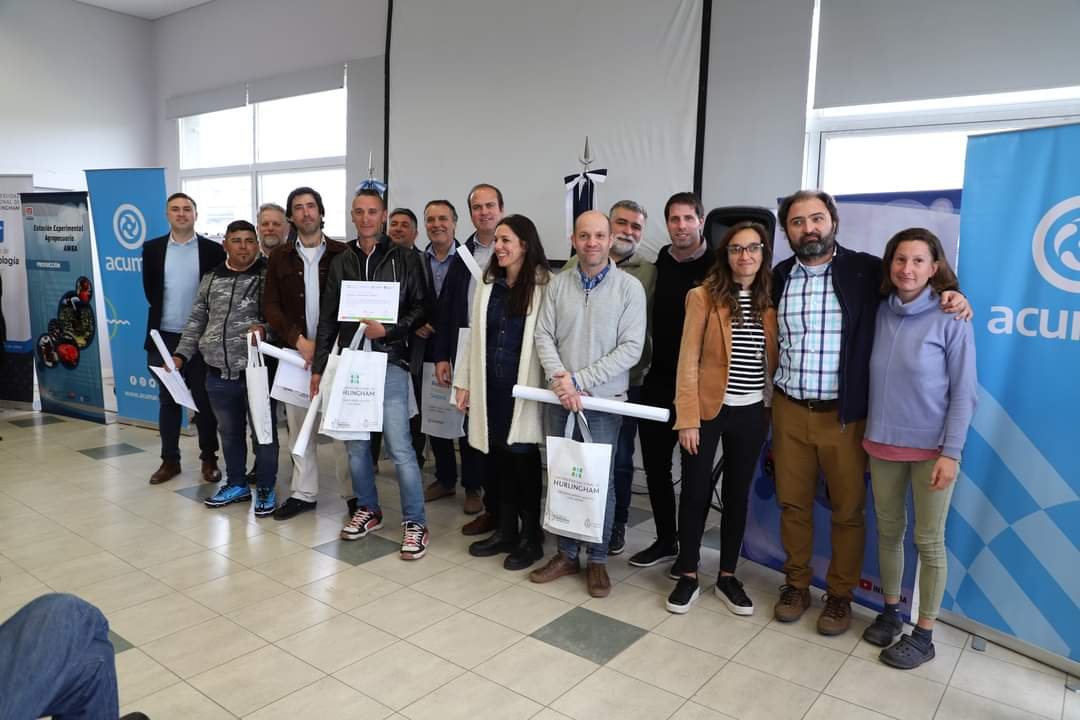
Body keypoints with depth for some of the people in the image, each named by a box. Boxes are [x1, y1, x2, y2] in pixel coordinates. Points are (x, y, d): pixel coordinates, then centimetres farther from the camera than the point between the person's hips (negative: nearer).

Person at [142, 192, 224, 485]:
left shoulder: (213, 250, -2)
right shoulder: (152, 248, 6)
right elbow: (150, 290, 10)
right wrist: (164, 315, 7)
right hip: (164, 336, 3)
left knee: (204, 399, 5)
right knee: (167, 399, 10)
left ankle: (209, 458, 16)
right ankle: (170, 460, 19)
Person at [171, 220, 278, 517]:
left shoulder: (269, 275, -4)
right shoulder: (211, 279, 11)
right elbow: (196, 322, 15)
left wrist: (265, 328, -30)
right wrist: (181, 355, 8)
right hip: (219, 375, 5)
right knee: (230, 433, 17)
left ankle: (266, 489, 21)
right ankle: (236, 484, 33)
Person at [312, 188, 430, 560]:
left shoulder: (404, 258, 1)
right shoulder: (340, 262, 12)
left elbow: (420, 308, -1)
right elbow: (328, 319, 12)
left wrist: (388, 329, -16)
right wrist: (318, 366, 10)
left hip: (389, 362, -4)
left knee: (399, 447, -7)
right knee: (355, 443, 12)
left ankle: (415, 522, 6)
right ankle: (368, 510, 30)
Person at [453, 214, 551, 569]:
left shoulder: (544, 285, -6)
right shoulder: (488, 284, 12)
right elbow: (475, 336, 13)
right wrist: (464, 381, 11)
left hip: (523, 386, -5)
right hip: (490, 385, 5)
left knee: (523, 457, 2)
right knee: (499, 457, 11)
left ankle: (531, 537, 18)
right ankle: (506, 530, 26)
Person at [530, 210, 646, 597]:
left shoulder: (630, 287, -4)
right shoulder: (558, 284, 4)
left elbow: (631, 348, -10)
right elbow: (544, 336, 2)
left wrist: (579, 380, -14)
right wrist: (560, 379, -15)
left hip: (604, 400, -3)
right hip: (560, 400, 3)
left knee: (600, 479, 4)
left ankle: (598, 560, 21)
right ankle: (566, 554, 26)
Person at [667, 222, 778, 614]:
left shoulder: (771, 300, 5)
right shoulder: (704, 296, -6)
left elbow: (776, 359, 8)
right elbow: (688, 361, -8)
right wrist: (687, 418, -12)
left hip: (752, 414, 3)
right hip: (708, 410, -3)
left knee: (737, 493, 12)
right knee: (695, 492, 5)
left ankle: (727, 576, 27)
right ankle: (688, 576, 21)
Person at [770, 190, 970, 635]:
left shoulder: (867, 271, -4)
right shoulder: (779, 276, 5)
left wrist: (948, 294, -10)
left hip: (845, 414, -2)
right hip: (789, 410, 3)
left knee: (848, 510, 8)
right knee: (792, 503, 12)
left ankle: (839, 595, 26)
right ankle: (796, 584, 30)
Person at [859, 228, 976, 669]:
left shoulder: (951, 319, -10)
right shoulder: (880, 313, 1)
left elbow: (964, 392, -9)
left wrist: (952, 453, -13)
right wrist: (867, 433, 6)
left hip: (931, 448, -4)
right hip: (883, 443, 4)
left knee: (929, 541, 6)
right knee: (888, 532, 14)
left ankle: (924, 636, 19)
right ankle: (890, 611, 32)